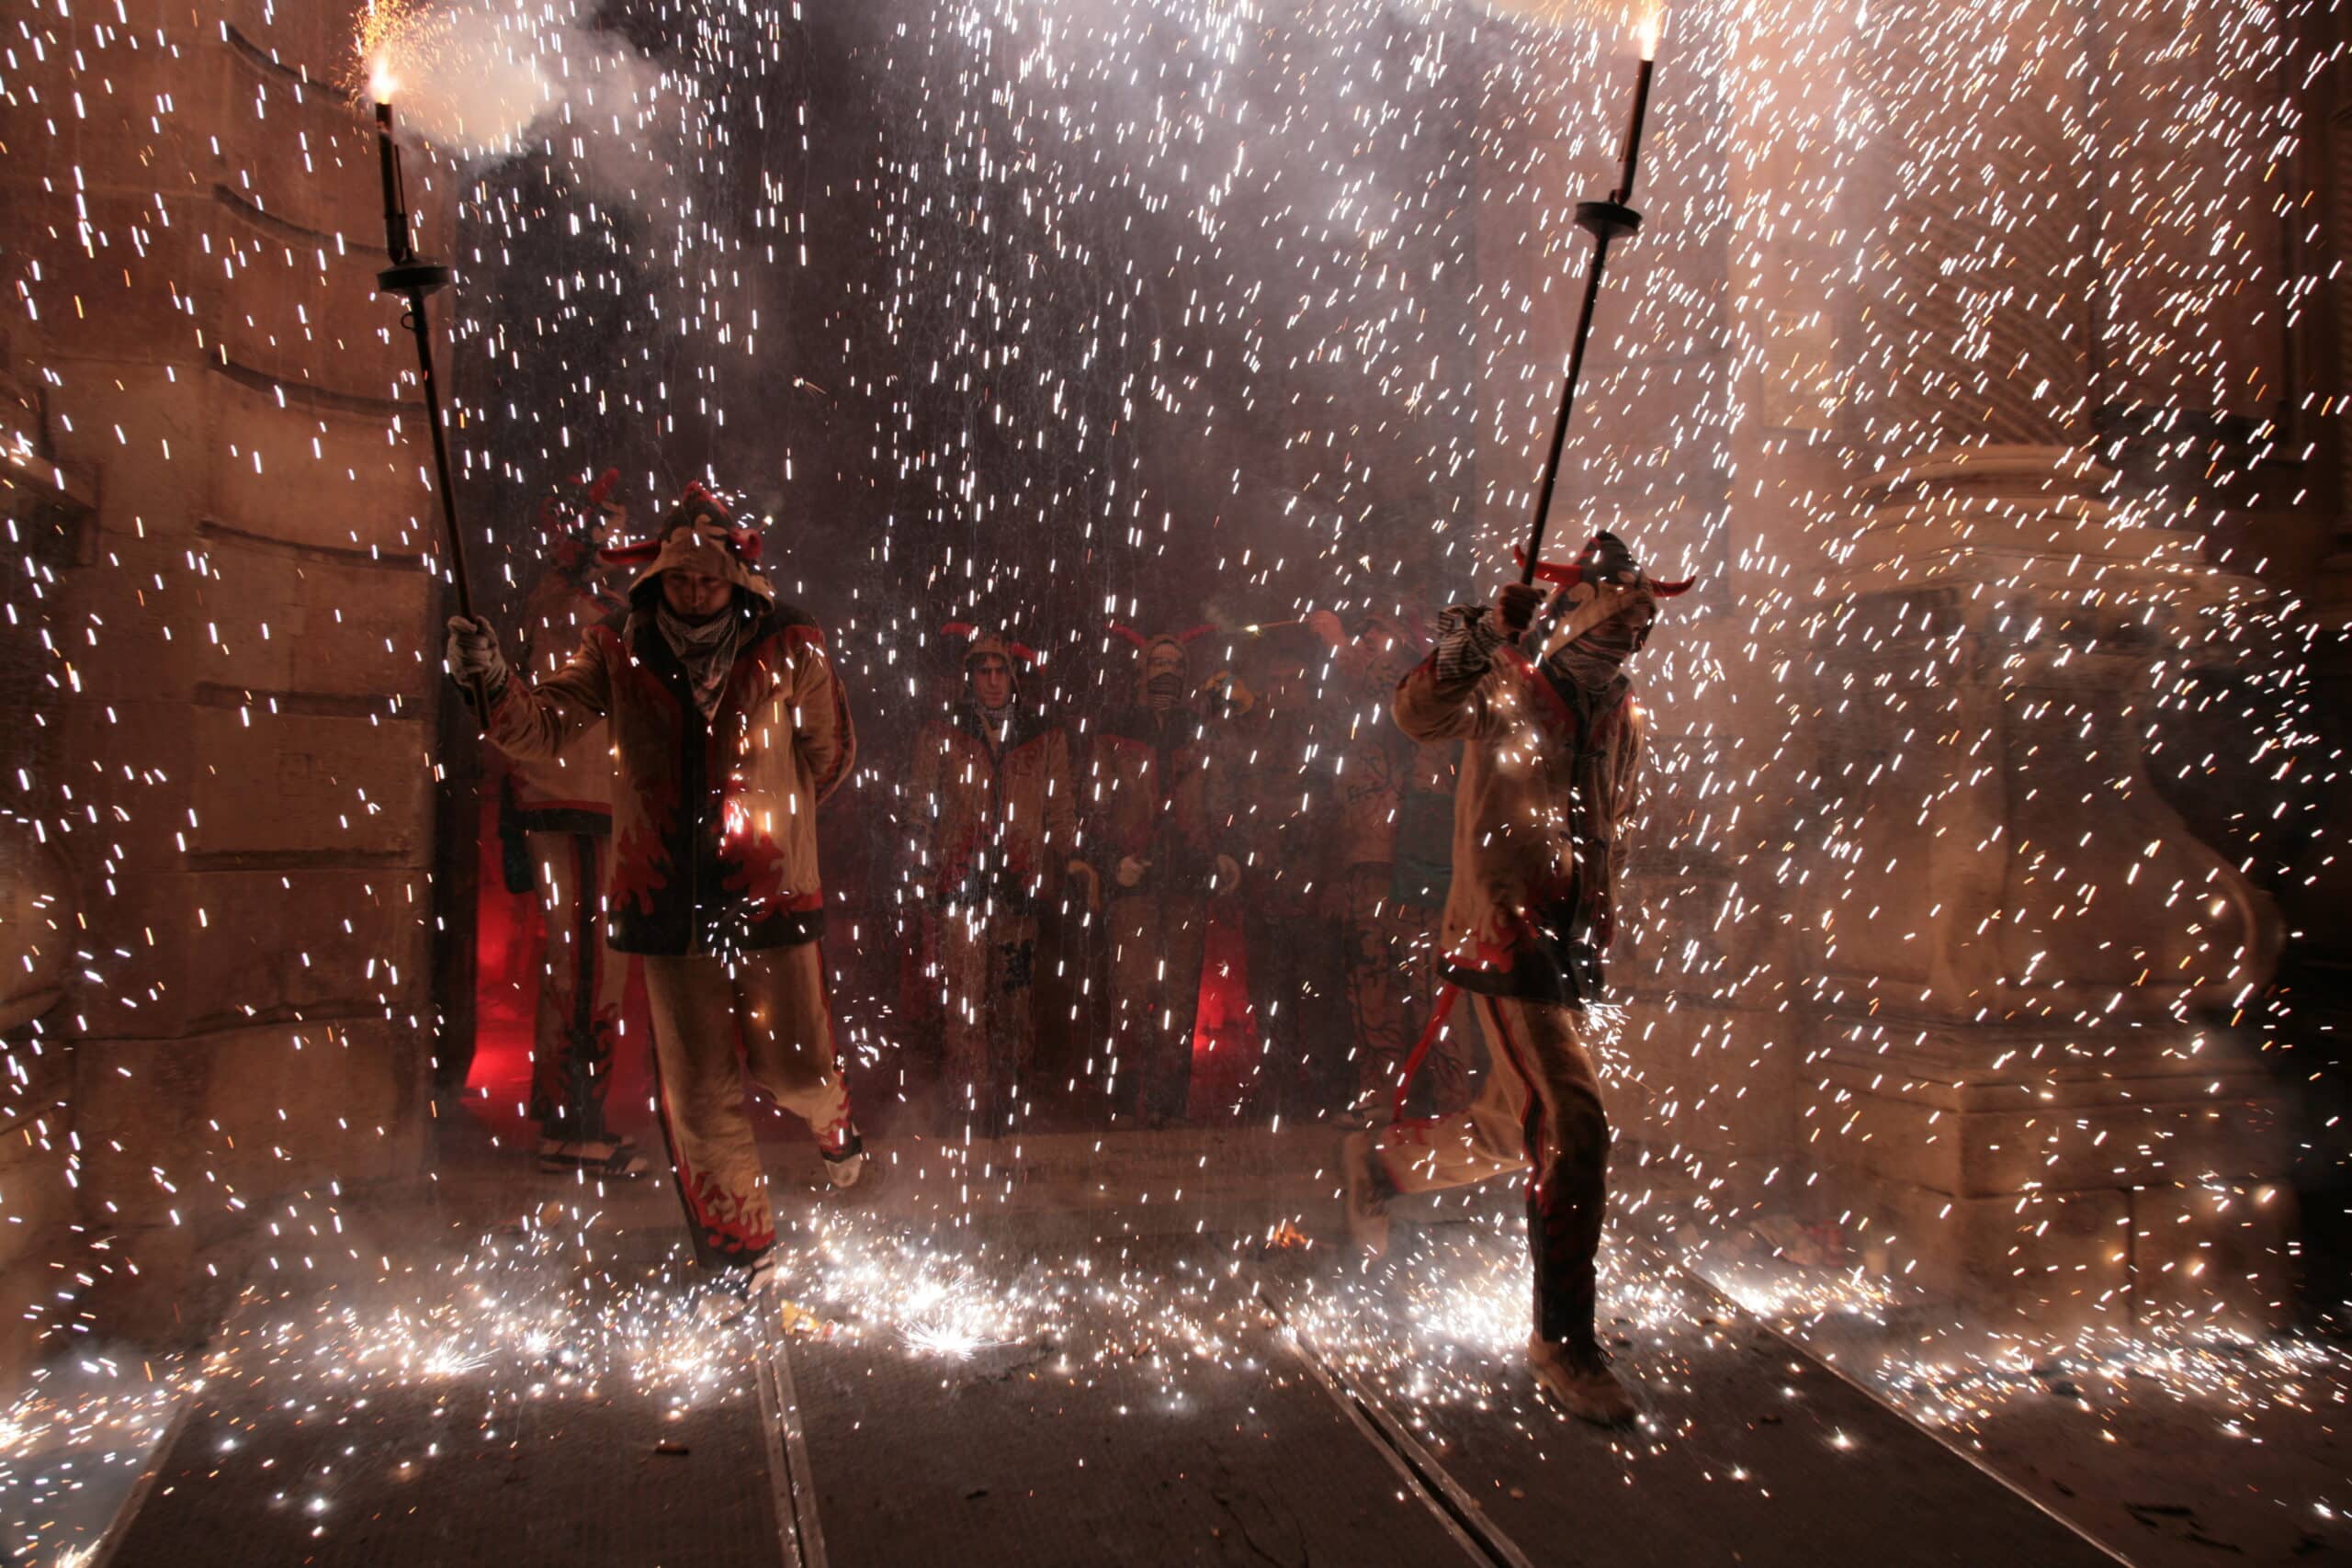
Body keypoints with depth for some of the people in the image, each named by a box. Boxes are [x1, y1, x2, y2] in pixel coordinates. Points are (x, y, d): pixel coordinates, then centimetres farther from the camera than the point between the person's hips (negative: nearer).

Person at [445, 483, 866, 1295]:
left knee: (793, 1068, 5)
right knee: (697, 1090, 6)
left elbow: (829, 754, 11)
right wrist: (493, 682, -26)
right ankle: (737, 1248, 25)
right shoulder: (620, 653, 1)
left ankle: (832, 1119, 43)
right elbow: (541, 725, -7)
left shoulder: (789, 651, -2)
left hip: (772, 894, -1)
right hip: (667, 901, 1)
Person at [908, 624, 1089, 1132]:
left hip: (1020, 887, 1)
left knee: (1015, 1003, 3)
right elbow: (925, 816, 13)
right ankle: (973, 1114, -2)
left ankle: (1008, 1111, 14)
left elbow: (1061, 808, 14)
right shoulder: (940, 736, 11)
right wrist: (925, 880, 8)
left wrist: (1071, 858, 0)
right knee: (965, 1005, -9)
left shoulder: (1047, 736, 13)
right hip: (961, 886, -1)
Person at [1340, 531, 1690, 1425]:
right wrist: (1480, 636, -33)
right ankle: (1563, 1342, -2)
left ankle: (1379, 1159, 42)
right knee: (1572, 1125, -15)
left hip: (1570, 949, 8)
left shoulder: (1625, 722, 16)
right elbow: (1420, 715, -20)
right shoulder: (1511, 690, -5)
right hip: (1506, 938, -8)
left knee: (1510, 1135, 14)